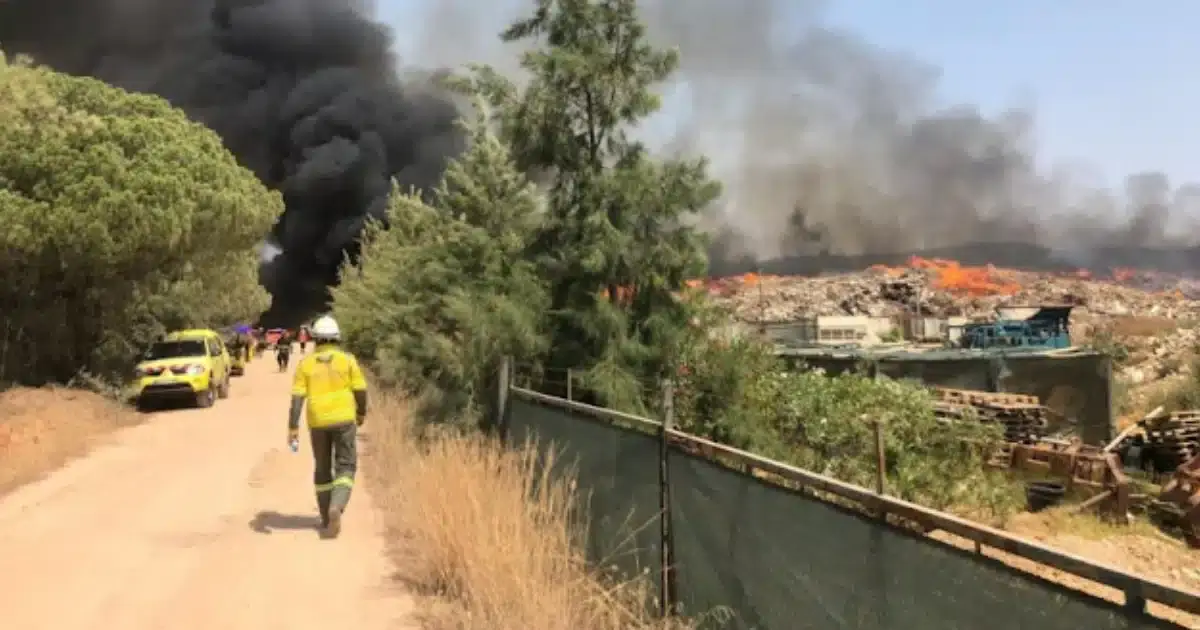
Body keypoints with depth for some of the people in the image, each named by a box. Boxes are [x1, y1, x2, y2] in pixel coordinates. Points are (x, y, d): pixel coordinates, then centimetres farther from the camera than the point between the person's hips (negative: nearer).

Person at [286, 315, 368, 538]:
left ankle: (327, 517, 22)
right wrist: (362, 412, 15)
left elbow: (297, 397, -7)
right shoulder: (347, 359, -3)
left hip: (318, 422, 2)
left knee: (323, 469, 17)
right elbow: (360, 390, -3)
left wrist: (293, 427, -8)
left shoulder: (306, 363, 0)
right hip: (343, 419, -2)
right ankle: (336, 508, -22)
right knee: (345, 467, 3)